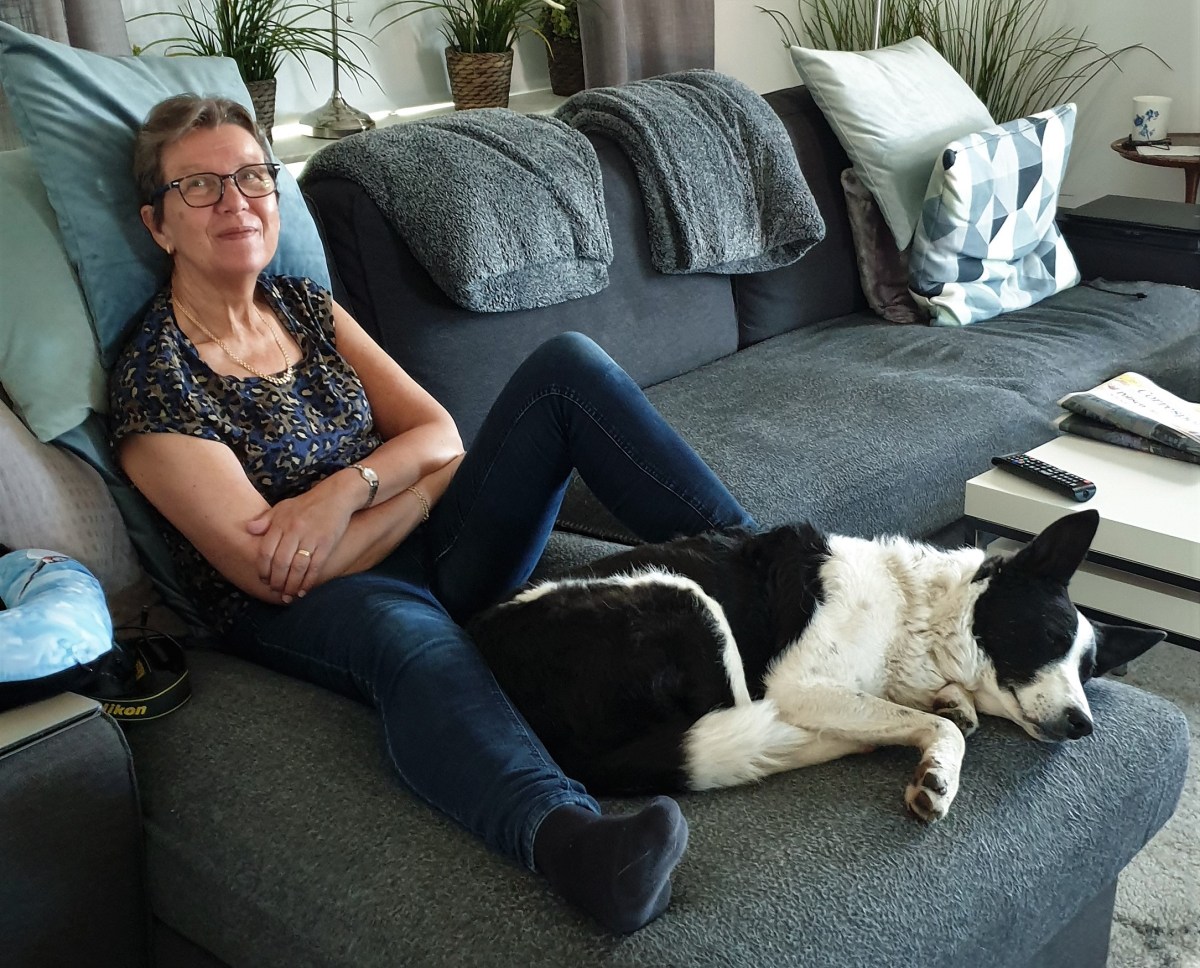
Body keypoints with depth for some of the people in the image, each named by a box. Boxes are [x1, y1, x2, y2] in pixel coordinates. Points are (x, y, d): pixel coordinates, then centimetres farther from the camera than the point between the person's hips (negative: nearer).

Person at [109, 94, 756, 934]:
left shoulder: (306, 306, 14)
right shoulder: (154, 378, -7)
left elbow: (441, 435, 6)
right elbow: (273, 572, -16)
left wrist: (347, 488, -16)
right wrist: (424, 475, -7)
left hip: (430, 551, 7)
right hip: (309, 607, -6)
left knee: (569, 364, -11)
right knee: (413, 639, -44)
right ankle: (567, 837, -73)